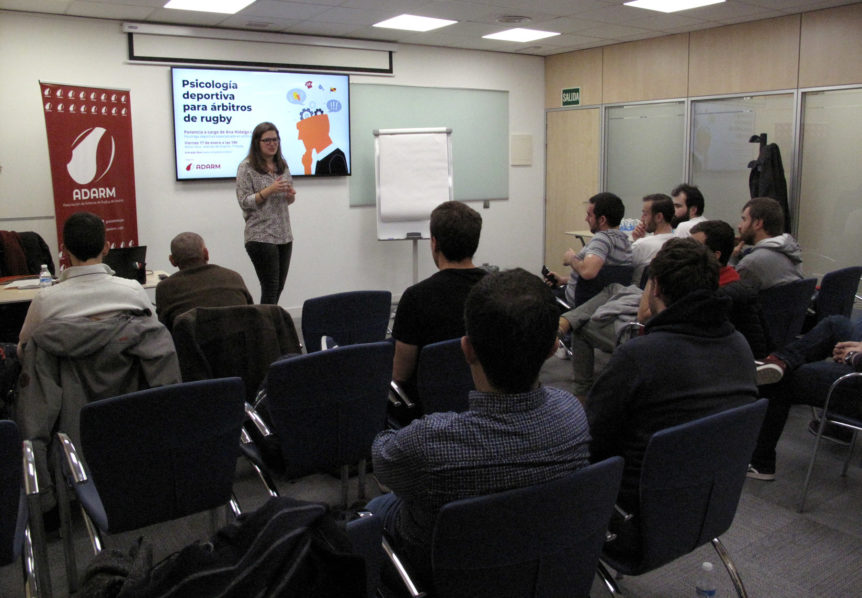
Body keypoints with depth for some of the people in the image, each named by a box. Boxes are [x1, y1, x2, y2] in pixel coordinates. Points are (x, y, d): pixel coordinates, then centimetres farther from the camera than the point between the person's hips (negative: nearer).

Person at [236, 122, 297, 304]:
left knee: (278, 287, 9)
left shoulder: (282, 166, 13)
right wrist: (269, 190, -20)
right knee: (270, 288, -6)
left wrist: (291, 195, -3)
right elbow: (244, 202, -9)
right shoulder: (246, 167, -5)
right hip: (260, 236, -6)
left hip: (284, 235, 6)